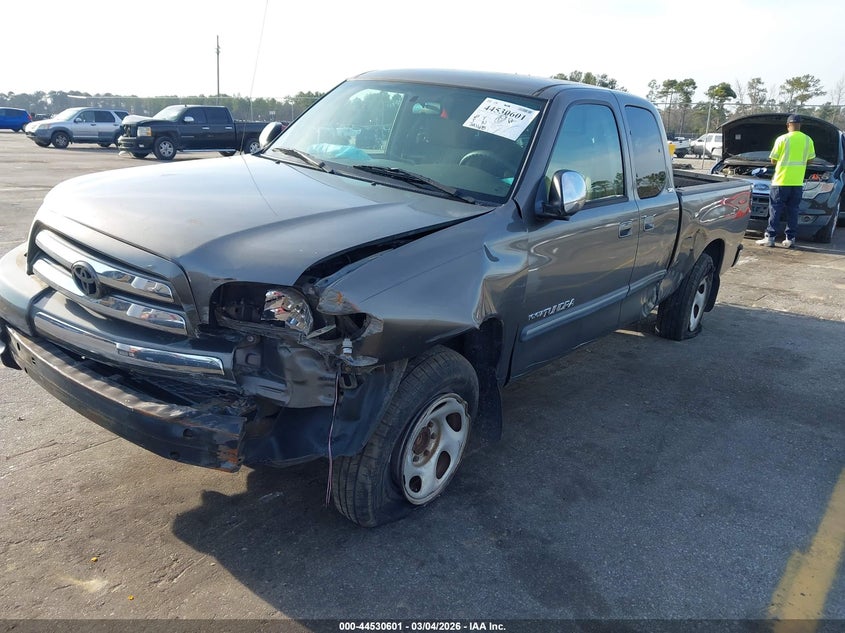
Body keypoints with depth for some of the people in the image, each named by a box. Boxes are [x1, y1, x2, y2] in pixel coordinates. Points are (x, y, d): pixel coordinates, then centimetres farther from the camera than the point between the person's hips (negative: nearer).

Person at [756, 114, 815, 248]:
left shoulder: (782, 139, -7)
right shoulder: (808, 140, 4)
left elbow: (773, 160, -2)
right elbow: (810, 159, 14)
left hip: (781, 181, -4)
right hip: (798, 182, 4)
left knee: (775, 209, 1)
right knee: (793, 211, 9)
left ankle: (770, 237, -1)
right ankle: (791, 238, 9)